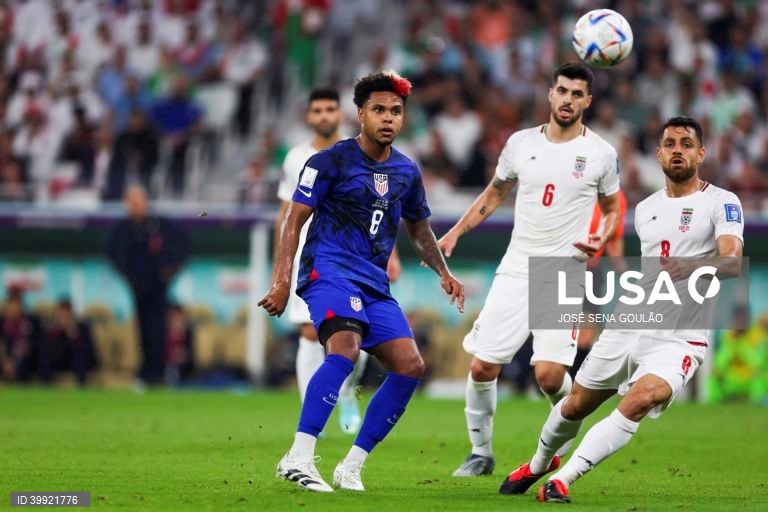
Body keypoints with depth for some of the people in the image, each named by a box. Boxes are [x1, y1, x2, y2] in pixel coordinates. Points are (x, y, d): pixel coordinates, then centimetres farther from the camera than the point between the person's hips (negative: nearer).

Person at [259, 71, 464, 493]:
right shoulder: (330, 161, -4)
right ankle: (298, 459, -36)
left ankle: (351, 466, 3)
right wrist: (282, 279, -14)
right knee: (346, 347, -32)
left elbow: (419, 229, 30)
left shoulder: (407, 172, 14)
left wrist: (443, 272, 18)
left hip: (374, 283, 7)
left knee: (410, 366, -5)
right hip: (328, 269, -7)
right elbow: (294, 219, -4)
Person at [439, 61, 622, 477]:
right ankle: (481, 452, 16)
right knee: (482, 366, -3)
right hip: (515, 270, 3)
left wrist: (601, 239, -7)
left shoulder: (601, 154, 0)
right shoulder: (521, 143, 6)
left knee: (548, 375, -16)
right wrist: (454, 234, 11)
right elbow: (493, 196, 20)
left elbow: (612, 209, 13)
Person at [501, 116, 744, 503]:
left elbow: (732, 263, -26)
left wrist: (690, 267, -40)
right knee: (576, 405, 13)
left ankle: (563, 479, -22)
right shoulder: (645, 210, 14)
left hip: (679, 338, -6)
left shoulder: (721, 203, -8)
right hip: (629, 325, 6)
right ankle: (539, 464, 42)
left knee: (638, 402, -29)